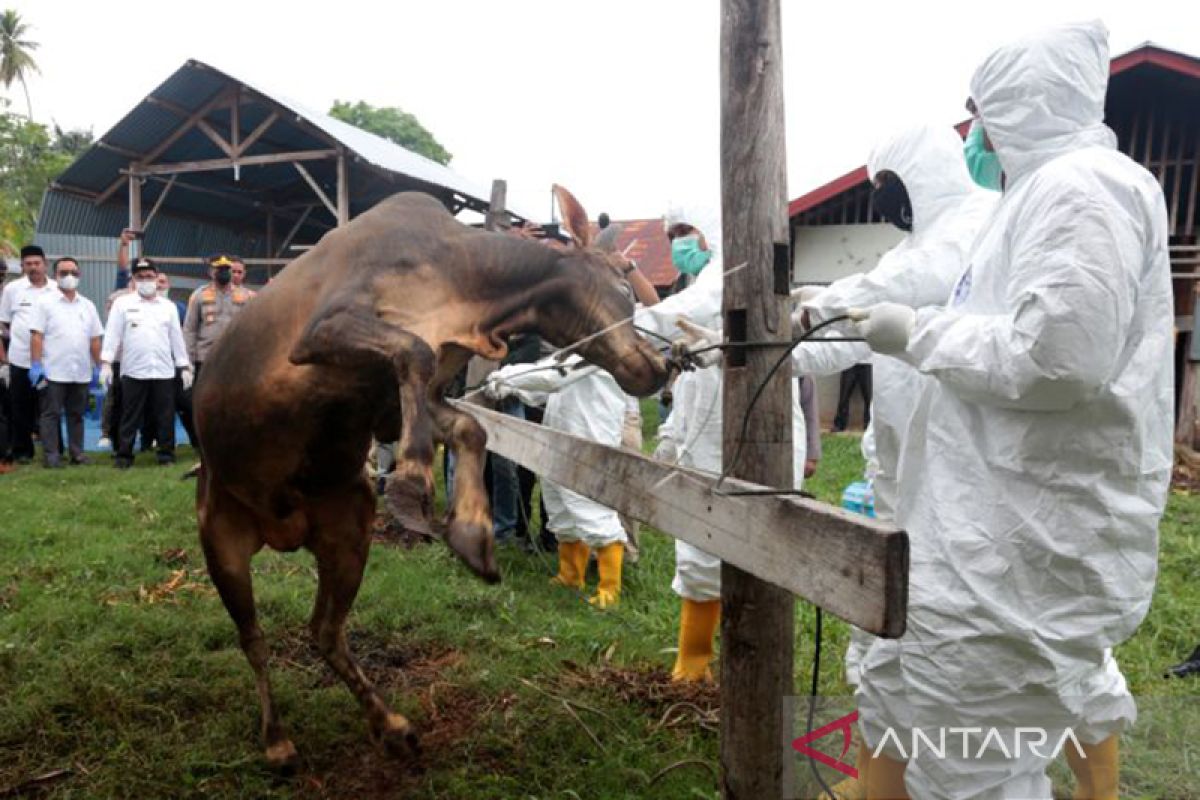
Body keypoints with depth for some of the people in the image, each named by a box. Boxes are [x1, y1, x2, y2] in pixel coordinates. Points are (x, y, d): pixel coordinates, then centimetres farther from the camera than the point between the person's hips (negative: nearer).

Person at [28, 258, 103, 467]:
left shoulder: (88, 306, 12)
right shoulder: (46, 303, -1)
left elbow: (95, 339, 13)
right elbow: (36, 336, -6)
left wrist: (97, 366, 9)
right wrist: (36, 365, -12)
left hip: (81, 372, 4)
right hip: (53, 371, -4)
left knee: (76, 414, 10)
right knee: (51, 413, 0)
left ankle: (77, 452, 17)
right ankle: (51, 454, 4)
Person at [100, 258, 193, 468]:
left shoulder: (168, 307, 12)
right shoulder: (122, 304, 6)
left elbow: (177, 338, 13)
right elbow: (112, 334, 1)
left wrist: (184, 366, 9)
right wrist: (106, 363, -7)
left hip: (164, 371, 2)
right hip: (133, 371, -2)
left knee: (165, 416, 4)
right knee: (130, 417, 2)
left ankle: (166, 454, 12)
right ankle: (123, 455, 9)